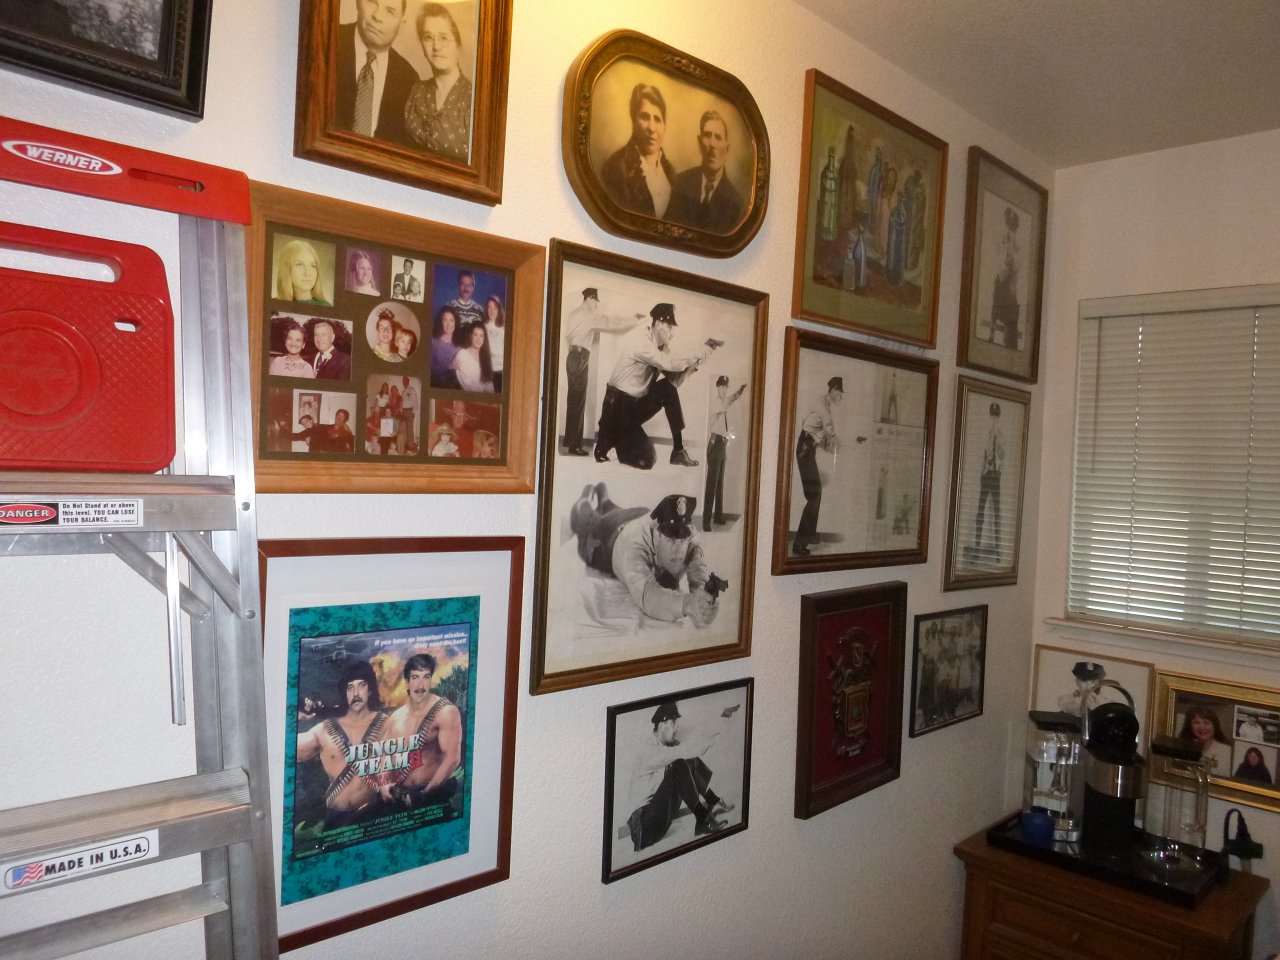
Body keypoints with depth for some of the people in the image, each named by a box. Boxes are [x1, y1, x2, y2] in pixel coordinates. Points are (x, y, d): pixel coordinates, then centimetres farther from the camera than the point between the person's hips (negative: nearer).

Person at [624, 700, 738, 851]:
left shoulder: (669, 745, 5)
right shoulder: (650, 752, -21)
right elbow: (686, 749, -32)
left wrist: (722, 722, -4)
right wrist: (720, 725, -30)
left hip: (662, 808, 9)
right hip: (646, 824, -9)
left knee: (691, 761, 2)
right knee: (679, 766, -25)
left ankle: (714, 803, 2)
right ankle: (703, 820, -17)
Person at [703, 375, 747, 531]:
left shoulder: (724, 404, 15)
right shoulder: (715, 402, -14)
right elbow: (725, 405, -33)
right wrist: (738, 393, -43)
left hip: (723, 444, 9)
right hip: (715, 443, -9)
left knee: (720, 482, 16)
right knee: (711, 483, -10)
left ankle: (718, 516, 26)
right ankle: (706, 522, -10)